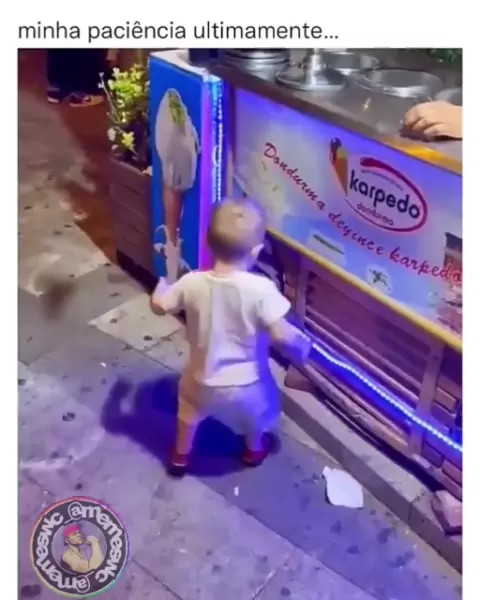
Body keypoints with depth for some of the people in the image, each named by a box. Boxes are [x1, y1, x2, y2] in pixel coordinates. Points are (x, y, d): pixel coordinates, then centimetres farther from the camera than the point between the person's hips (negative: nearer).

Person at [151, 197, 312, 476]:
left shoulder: (192, 283, -21)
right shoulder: (261, 288, -30)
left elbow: (159, 305, -6)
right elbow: (282, 335, -29)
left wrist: (163, 280, 15)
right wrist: (303, 344, -7)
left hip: (204, 380, 2)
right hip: (248, 383, -1)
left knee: (190, 411, 34)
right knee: (258, 413, 34)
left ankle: (181, 457, 55)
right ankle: (254, 450, 60)